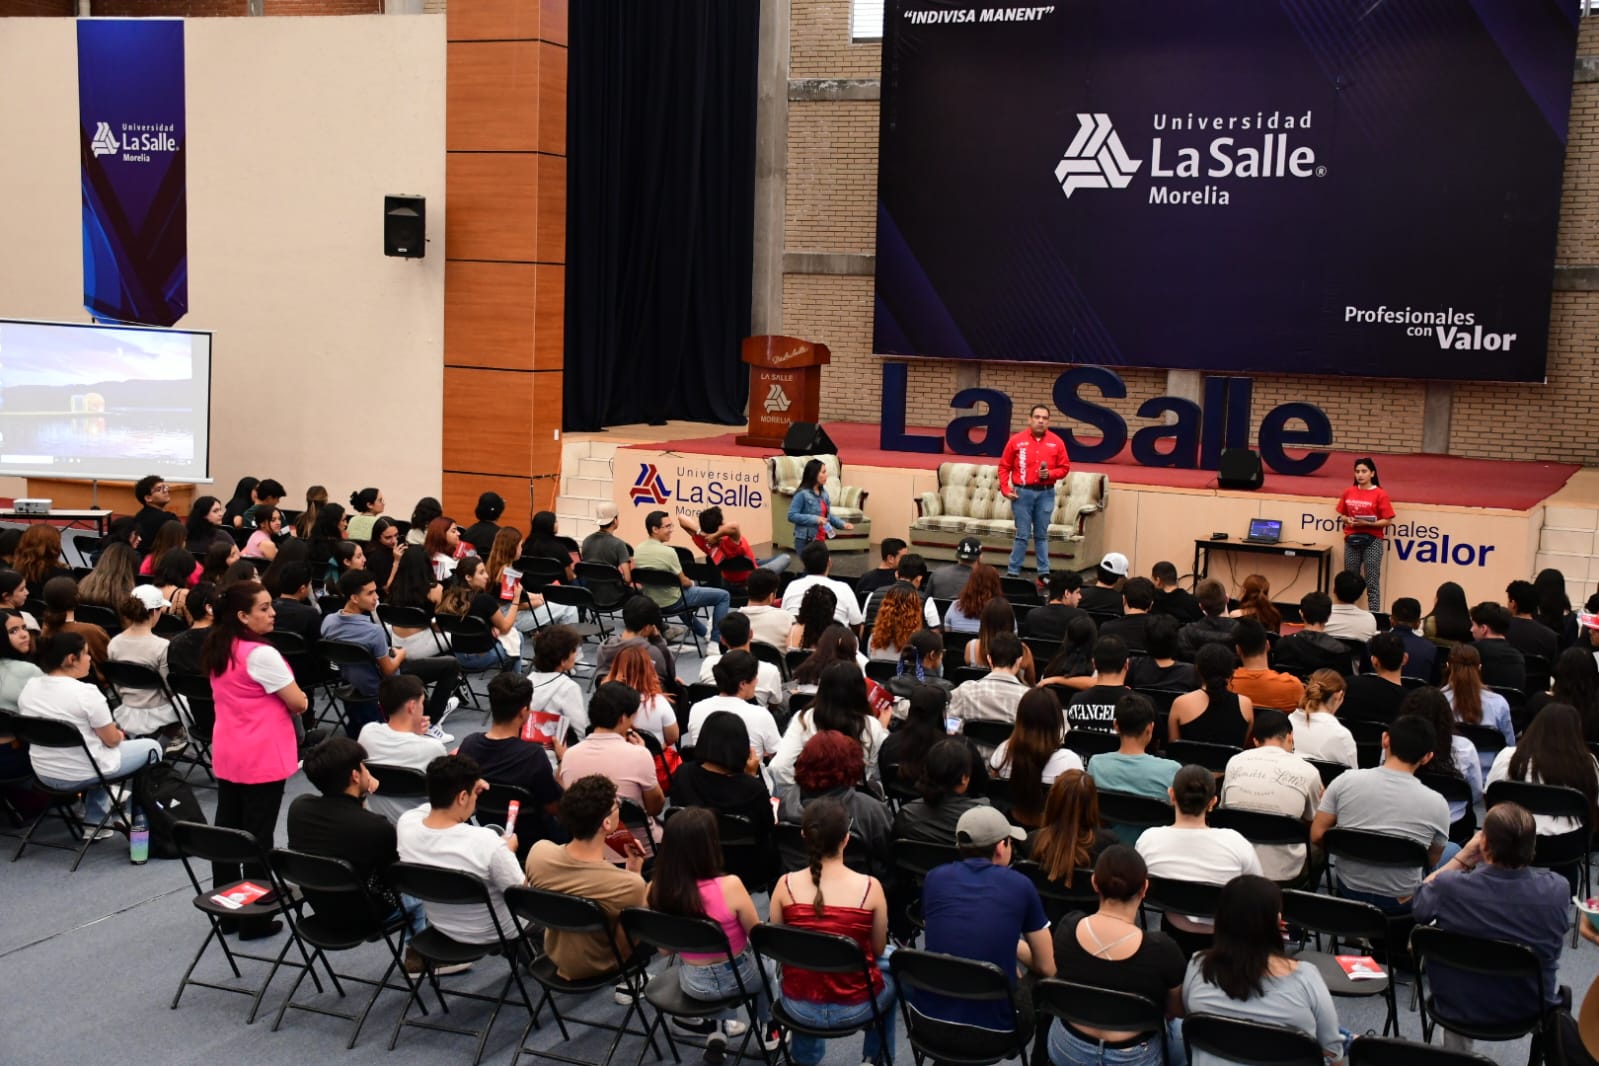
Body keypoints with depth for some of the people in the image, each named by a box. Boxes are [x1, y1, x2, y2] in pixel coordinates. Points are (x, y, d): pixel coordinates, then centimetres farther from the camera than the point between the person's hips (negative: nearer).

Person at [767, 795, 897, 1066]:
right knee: (892, 966, 31)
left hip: (799, 1007, 2)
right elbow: (878, 950, -2)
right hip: (855, 1008, -1)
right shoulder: (870, 887, -17)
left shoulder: (786, 885, -13)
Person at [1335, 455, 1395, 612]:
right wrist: (1347, 520, -6)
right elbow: (1341, 515, 16)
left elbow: (1388, 521, -8)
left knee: (1372, 583, -5)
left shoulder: (1380, 494, -6)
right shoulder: (1348, 492, 6)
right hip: (1351, 540, 4)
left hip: (1372, 541, -4)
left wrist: (1367, 523, -18)